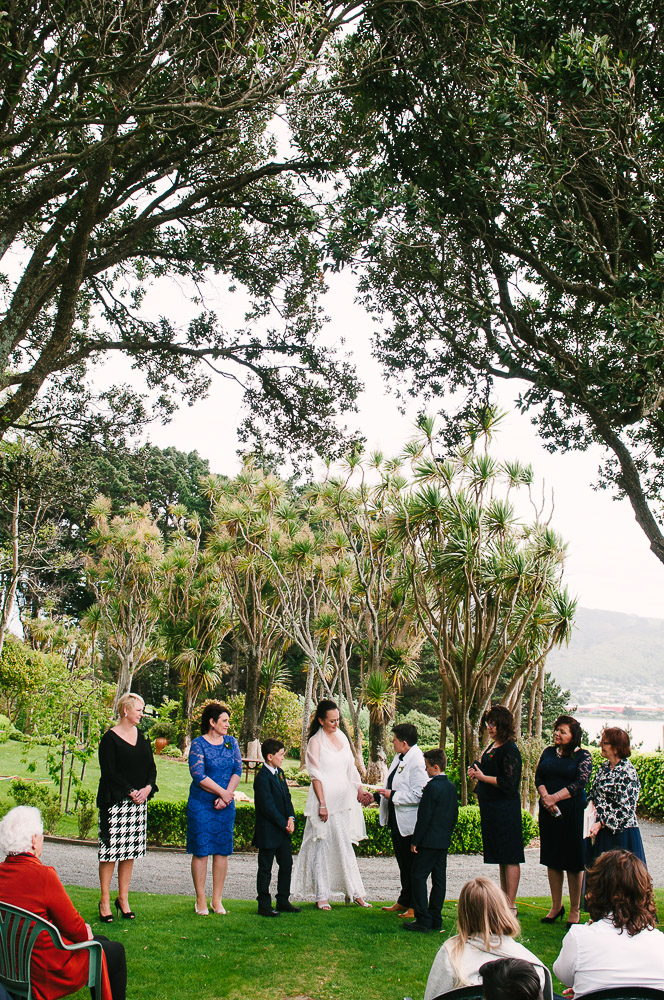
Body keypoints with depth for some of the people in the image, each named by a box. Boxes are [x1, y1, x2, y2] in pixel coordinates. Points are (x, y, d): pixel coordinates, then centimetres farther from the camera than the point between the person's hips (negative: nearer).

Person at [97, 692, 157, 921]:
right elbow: (109, 772, -11)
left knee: (130, 851, 7)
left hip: (138, 802, 6)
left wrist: (148, 787, -4)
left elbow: (151, 766, 14)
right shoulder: (110, 738, -6)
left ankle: (123, 899, 16)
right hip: (115, 801, -6)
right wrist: (131, 792, -14)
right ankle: (105, 901, 5)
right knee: (110, 850, -4)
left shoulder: (141, 736, 13)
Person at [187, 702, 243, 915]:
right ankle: (201, 900, 9)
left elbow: (237, 770, 4)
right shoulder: (198, 744, -6)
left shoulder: (231, 742, 9)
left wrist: (227, 795, -9)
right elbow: (199, 776, -13)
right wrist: (222, 792, -13)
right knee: (201, 851, -1)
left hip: (226, 804, 4)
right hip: (201, 803, -4)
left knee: (222, 850, 5)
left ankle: (217, 899, 13)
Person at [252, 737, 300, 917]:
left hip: (283, 830, 9)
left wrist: (291, 817, -3)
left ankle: (283, 901, 25)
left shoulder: (280, 773, 11)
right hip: (268, 832, -9)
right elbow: (268, 806, -20)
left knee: (287, 864, 13)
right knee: (265, 869, 2)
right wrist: (284, 824, -16)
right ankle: (264, 905, 11)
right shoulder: (262, 777, -18)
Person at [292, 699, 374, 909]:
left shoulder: (342, 737, 11)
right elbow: (316, 774, -10)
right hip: (325, 799, -6)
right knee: (323, 846, -1)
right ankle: (321, 896, 5)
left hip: (344, 799, 6)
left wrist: (360, 790, 6)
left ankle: (354, 892, 15)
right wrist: (322, 804, -15)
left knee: (345, 845, 10)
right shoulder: (315, 742, -6)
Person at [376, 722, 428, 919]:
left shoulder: (417, 762, -21)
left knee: (412, 865, 0)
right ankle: (404, 902, 28)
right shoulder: (398, 758, 11)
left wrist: (392, 795, -22)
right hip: (397, 821, 10)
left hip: (410, 822, -10)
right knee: (402, 862, 18)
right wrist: (377, 796, 15)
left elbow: (418, 795, -26)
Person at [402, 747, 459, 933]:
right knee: (439, 878, 10)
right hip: (444, 841, 9)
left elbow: (424, 817, -17)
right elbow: (455, 815, 16)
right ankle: (435, 919, 13)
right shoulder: (451, 787, 9)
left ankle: (423, 920, -6)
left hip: (428, 841, -9)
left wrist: (415, 841, -12)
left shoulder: (432, 787, -16)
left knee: (418, 876, -4)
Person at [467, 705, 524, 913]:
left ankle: (510, 905, 1)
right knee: (501, 857, 14)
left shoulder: (510, 750, -15)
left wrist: (482, 777, -16)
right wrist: (476, 773, 6)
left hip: (506, 808, -10)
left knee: (509, 858, -3)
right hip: (491, 808, 10)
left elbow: (508, 783, -21)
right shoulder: (492, 746, 13)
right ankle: (504, 900, 21)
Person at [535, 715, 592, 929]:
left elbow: (580, 783, -11)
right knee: (552, 858, 9)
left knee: (573, 860, 1)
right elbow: (538, 777, 6)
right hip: (548, 812, 5)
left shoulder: (582, 756, -3)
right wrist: (545, 797, -12)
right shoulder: (548, 752, 11)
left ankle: (574, 910, 10)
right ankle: (556, 906, 20)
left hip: (572, 812, -4)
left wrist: (555, 798, -15)